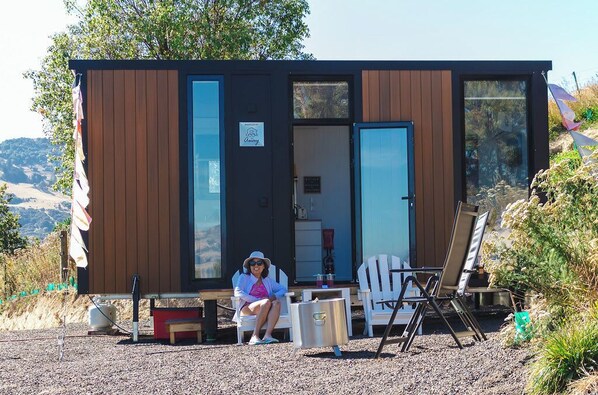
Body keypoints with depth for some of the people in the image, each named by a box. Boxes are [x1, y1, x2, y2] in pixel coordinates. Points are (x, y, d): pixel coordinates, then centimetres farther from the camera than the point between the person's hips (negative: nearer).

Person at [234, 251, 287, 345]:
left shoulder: (268, 280, 24)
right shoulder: (244, 278, 11)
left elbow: (283, 289, 21)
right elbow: (238, 293, -6)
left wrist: (274, 296, -3)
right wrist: (257, 300, -15)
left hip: (266, 310, 4)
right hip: (247, 309, -4)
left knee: (276, 303, -29)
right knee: (266, 302, -33)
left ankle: (267, 335, -44)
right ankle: (255, 336, -40)